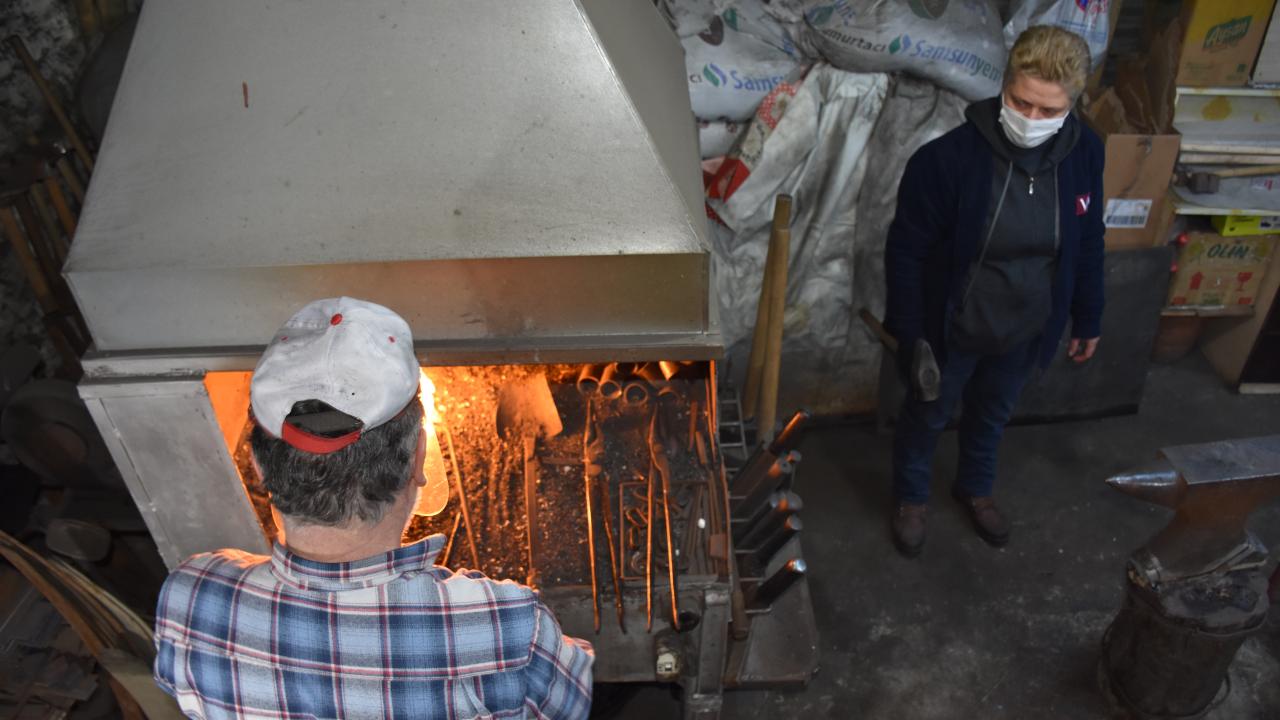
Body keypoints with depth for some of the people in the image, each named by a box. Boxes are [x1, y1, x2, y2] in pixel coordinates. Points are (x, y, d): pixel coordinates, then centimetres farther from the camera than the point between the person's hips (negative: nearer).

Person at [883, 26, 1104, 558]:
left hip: (1026, 332, 4)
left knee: (993, 415, 27)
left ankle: (975, 488, 56)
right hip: (952, 330, -4)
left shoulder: (1084, 153, -12)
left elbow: (1087, 245, 2)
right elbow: (906, 252, -18)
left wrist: (1088, 319, 10)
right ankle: (910, 498, 47)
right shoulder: (946, 158, -27)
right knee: (927, 417, 19)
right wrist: (909, 335, -15)